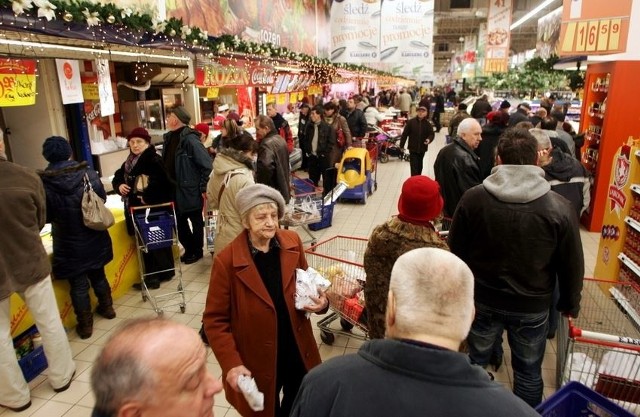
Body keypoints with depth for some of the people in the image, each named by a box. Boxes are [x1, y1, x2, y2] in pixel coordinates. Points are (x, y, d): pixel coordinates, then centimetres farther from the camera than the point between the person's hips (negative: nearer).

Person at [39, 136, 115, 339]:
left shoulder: (44, 183, -16)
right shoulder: (88, 173, -10)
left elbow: (45, 216, -9)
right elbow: (102, 198, 0)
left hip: (68, 243, -3)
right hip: (94, 238, 3)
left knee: (78, 284, 10)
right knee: (98, 275, 23)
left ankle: (85, 325, 20)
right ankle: (107, 307, 39)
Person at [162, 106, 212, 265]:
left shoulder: (189, 139, -20)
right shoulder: (169, 137, 6)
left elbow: (207, 165, -21)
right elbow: (166, 163, 15)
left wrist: (203, 188, -17)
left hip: (189, 190, -8)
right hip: (174, 189, 8)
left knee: (196, 221, 10)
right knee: (180, 221, 18)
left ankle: (197, 251, 26)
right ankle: (189, 249, 34)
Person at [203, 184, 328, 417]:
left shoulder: (292, 243, -8)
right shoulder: (226, 261, -20)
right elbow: (215, 320, -13)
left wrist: (320, 301, -12)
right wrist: (231, 364, -20)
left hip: (298, 352, 4)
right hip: (258, 361, -3)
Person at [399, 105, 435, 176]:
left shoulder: (427, 124, -2)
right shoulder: (411, 122, -8)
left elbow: (432, 134, 0)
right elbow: (405, 134, -5)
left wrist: (429, 139, -24)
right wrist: (401, 145, -4)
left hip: (422, 148, 3)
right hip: (413, 148, -3)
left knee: (419, 165, 18)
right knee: (414, 165, -9)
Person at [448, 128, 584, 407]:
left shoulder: (473, 198, -15)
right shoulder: (559, 208, -17)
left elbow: (454, 251, -5)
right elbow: (573, 264, -6)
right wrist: (570, 303, 11)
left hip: (482, 299, 1)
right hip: (533, 306, -1)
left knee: (475, 360, 21)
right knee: (529, 371, 19)